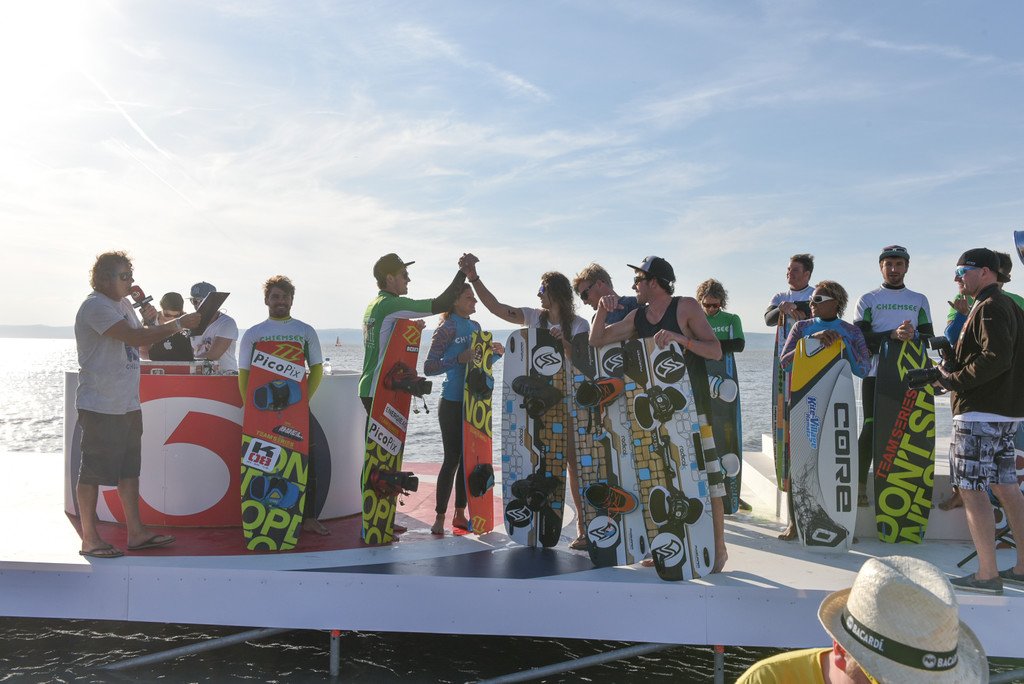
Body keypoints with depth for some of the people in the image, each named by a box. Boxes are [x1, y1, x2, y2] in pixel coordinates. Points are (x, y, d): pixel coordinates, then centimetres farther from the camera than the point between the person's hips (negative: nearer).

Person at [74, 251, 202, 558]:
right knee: (93, 471, 0)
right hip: (100, 405, -9)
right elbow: (135, 338, -25)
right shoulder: (96, 306, -15)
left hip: (127, 403, 9)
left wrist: (149, 320, 3)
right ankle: (89, 539, 10)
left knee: (130, 468, 13)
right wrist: (179, 323, -22)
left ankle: (136, 532, 20)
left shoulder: (123, 305, 15)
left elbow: (138, 342, 20)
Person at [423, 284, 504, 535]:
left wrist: (494, 352, 4)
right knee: (452, 458, -4)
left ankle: (460, 514, 20)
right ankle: (439, 517, 6)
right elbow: (429, 367, -16)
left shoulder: (475, 326, 11)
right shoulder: (447, 328, -10)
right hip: (452, 404, -7)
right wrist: (459, 359, -26)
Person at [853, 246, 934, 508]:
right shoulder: (868, 299, 7)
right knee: (871, 427, -4)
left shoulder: (919, 300, 15)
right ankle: (860, 485, 2)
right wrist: (893, 334, -20)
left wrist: (913, 334, -15)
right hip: (875, 373, -2)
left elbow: (929, 336, 8)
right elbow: (860, 337, -5)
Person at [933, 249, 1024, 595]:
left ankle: (987, 574, -5)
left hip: (980, 411, -10)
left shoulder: (990, 307, -11)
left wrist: (953, 381, -15)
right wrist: (951, 370, 11)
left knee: (971, 488, -7)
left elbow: (996, 357, -23)